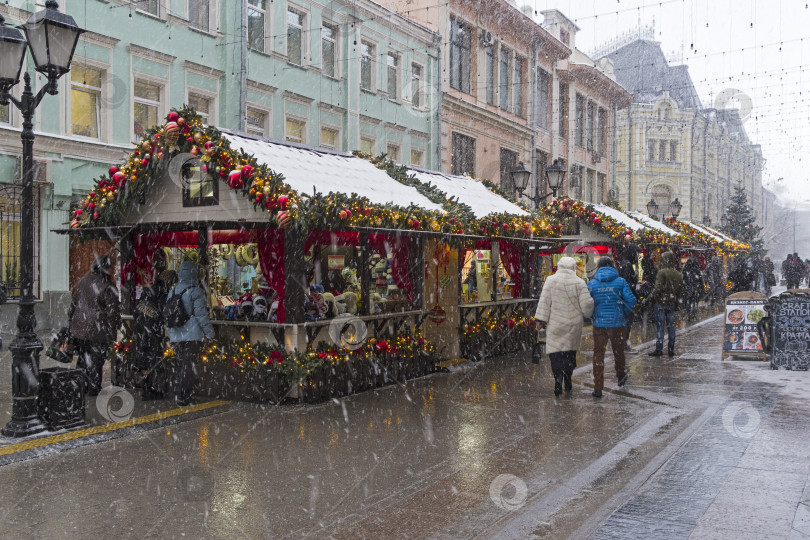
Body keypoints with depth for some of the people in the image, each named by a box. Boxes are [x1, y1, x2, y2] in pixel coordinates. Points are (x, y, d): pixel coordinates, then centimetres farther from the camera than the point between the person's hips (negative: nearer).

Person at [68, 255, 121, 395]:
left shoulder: (82, 282, 7)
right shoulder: (107, 286, -14)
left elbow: (73, 304, 14)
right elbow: (113, 311, -12)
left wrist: (70, 322, 23)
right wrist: (113, 331, -3)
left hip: (79, 328, 6)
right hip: (97, 330, -6)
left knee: (83, 358, 18)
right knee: (96, 360, 5)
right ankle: (93, 388, 11)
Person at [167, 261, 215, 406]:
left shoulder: (172, 291, 11)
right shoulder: (195, 292, -12)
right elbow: (201, 315, -15)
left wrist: (171, 334, 24)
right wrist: (210, 333, -8)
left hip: (176, 336, 7)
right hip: (192, 335, -6)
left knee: (180, 364, 16)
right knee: (188, 365, -2)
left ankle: (178, 394, 25)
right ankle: (184, 398, 0)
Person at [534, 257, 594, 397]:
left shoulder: (551, 280, -4)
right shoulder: (579, 282, -3)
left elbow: (544, 301, -6)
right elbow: (586, 304, -5)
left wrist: (541, 319, -2)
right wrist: (588, 313, 16)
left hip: (556, 324, -2)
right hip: (574, 323, 2)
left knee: (555, 350, 0)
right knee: (570, 351, 15)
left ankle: (558, 378, -21)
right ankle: (568, 382, 22)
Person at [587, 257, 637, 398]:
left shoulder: (591, 283, -2)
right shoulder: (620, 281, -3)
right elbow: (631, 301, -8)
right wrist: (624, 312, 9)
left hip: (599, 324, 0)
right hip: (617, 323, 0)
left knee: (598, 354, 5)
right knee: (618, 351, 20)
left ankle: (598, 388, 2)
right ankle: (621, 376, 42)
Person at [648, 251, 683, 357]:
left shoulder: (662, 272, -14)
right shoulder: (678, 274, 8)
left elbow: (658, 289, -19)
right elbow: (680, 291, 12)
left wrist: (653, 297, -4)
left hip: (661, 303, -6)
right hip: (672, 304, 6)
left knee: (660, 327, -2)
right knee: (671, 326, 10)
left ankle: (659, 349, -2)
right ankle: (671, 349, 13)